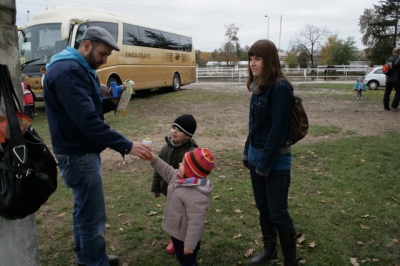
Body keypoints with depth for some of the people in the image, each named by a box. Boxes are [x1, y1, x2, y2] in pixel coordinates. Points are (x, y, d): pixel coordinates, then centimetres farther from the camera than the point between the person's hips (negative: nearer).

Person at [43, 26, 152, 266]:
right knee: (93, 217, -1)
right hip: (78, 155, -11)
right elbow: (87, 120, -31)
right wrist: (126, 146, -33)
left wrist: (111, 102, -2)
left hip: (84, 151, 11)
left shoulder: (81, 68, 12)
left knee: (83, 209, 21)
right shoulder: (67, 71, -23)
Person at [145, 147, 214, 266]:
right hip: (177, 233, 9)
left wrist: (189, 245, -25)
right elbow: (167, 171, 8)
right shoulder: (180, 177, -10)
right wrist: (153, 159, -4)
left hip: (185, 237, -9)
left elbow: (196, 223, -33)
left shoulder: (196, 197, -38)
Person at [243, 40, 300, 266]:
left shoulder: (280, 87, -18)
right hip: (257, 154, 8)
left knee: (278, 213, 2)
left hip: (276, 159, -8)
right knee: (263, 208, 19)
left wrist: (265, 163, -18)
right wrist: (248, 152, 14)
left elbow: (278, 128, -21)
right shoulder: (259, 86, 8)